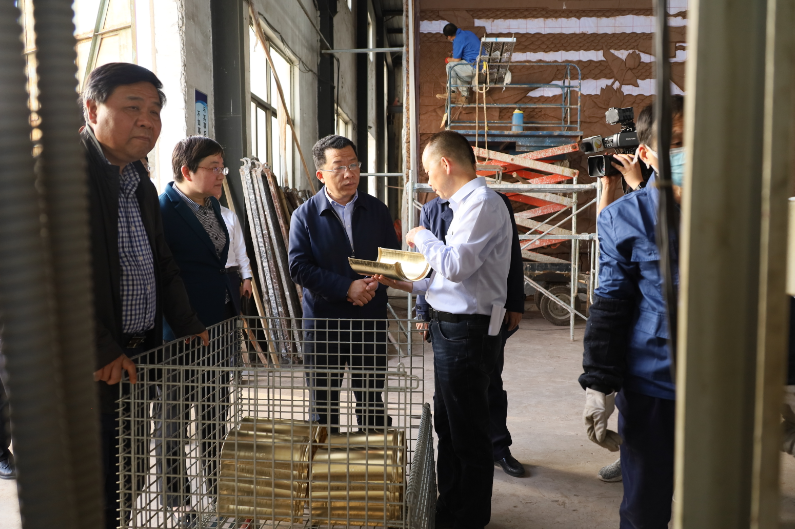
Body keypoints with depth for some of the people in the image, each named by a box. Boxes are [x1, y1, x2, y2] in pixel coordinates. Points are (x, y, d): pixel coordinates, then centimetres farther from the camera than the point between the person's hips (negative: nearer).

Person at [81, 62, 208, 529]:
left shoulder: (139, 182, 13)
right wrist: (99, 350, -22)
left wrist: (188, 327, 12)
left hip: (134, 359, 8)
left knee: (129, 480, 18)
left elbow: (162, 265, 19)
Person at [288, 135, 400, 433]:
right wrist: (346, 288, -19)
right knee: (323, 404, 11)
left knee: (372, 402, 12)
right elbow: (298, 267, -10)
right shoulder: (305, 215, -1)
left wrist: (375, 284, -14)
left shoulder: (376, 210, 5)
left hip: (370, 321, 2)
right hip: (322, 321, -1)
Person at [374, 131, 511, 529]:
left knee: (468, 434, 4)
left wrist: (422, 237, -8)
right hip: (451, 326, 10)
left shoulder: (481, 201, -15)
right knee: (447, 426, 20)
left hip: (466, 329, -10)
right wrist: (407, 283, 14)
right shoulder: (467, 202, 15)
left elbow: (455, 266, -24)